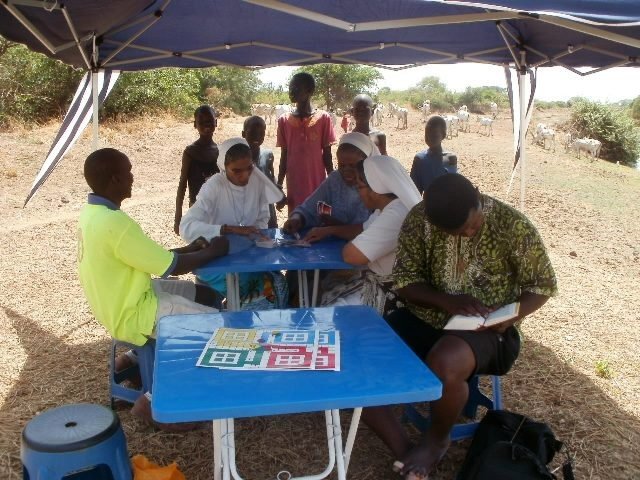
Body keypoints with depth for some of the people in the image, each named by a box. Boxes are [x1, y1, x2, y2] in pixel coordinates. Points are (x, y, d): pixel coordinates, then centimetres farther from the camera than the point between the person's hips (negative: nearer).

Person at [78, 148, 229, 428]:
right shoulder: (115, 223, -28)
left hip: (120, 301, 10)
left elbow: (148, 257, 11)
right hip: (131, 313, -10)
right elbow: (172, 267, -21)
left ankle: (136, 358, 22)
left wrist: (188, 248, 6)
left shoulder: (92, 212, 3)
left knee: (207, 296, 17)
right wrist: (212, 251, -5)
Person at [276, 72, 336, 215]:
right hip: (294, 188, 2)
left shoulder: (323, 118, -2)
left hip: (319, 187, -1)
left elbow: (327, 155, 2)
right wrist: (279, 187, 7)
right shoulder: (284, 121, 5)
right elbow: (284, 157, 8)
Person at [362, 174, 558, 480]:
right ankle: (405, 455, -7)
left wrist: (509, 316, -21)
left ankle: (436, 440, -3)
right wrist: (447, 301, -22)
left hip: (482, 327, -3)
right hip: (425, 316, 4)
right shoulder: (419, 218, -8)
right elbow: (404, 280, -4)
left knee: (444, 364, -38)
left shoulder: (513, 226, -14)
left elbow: (542, 285, -2)